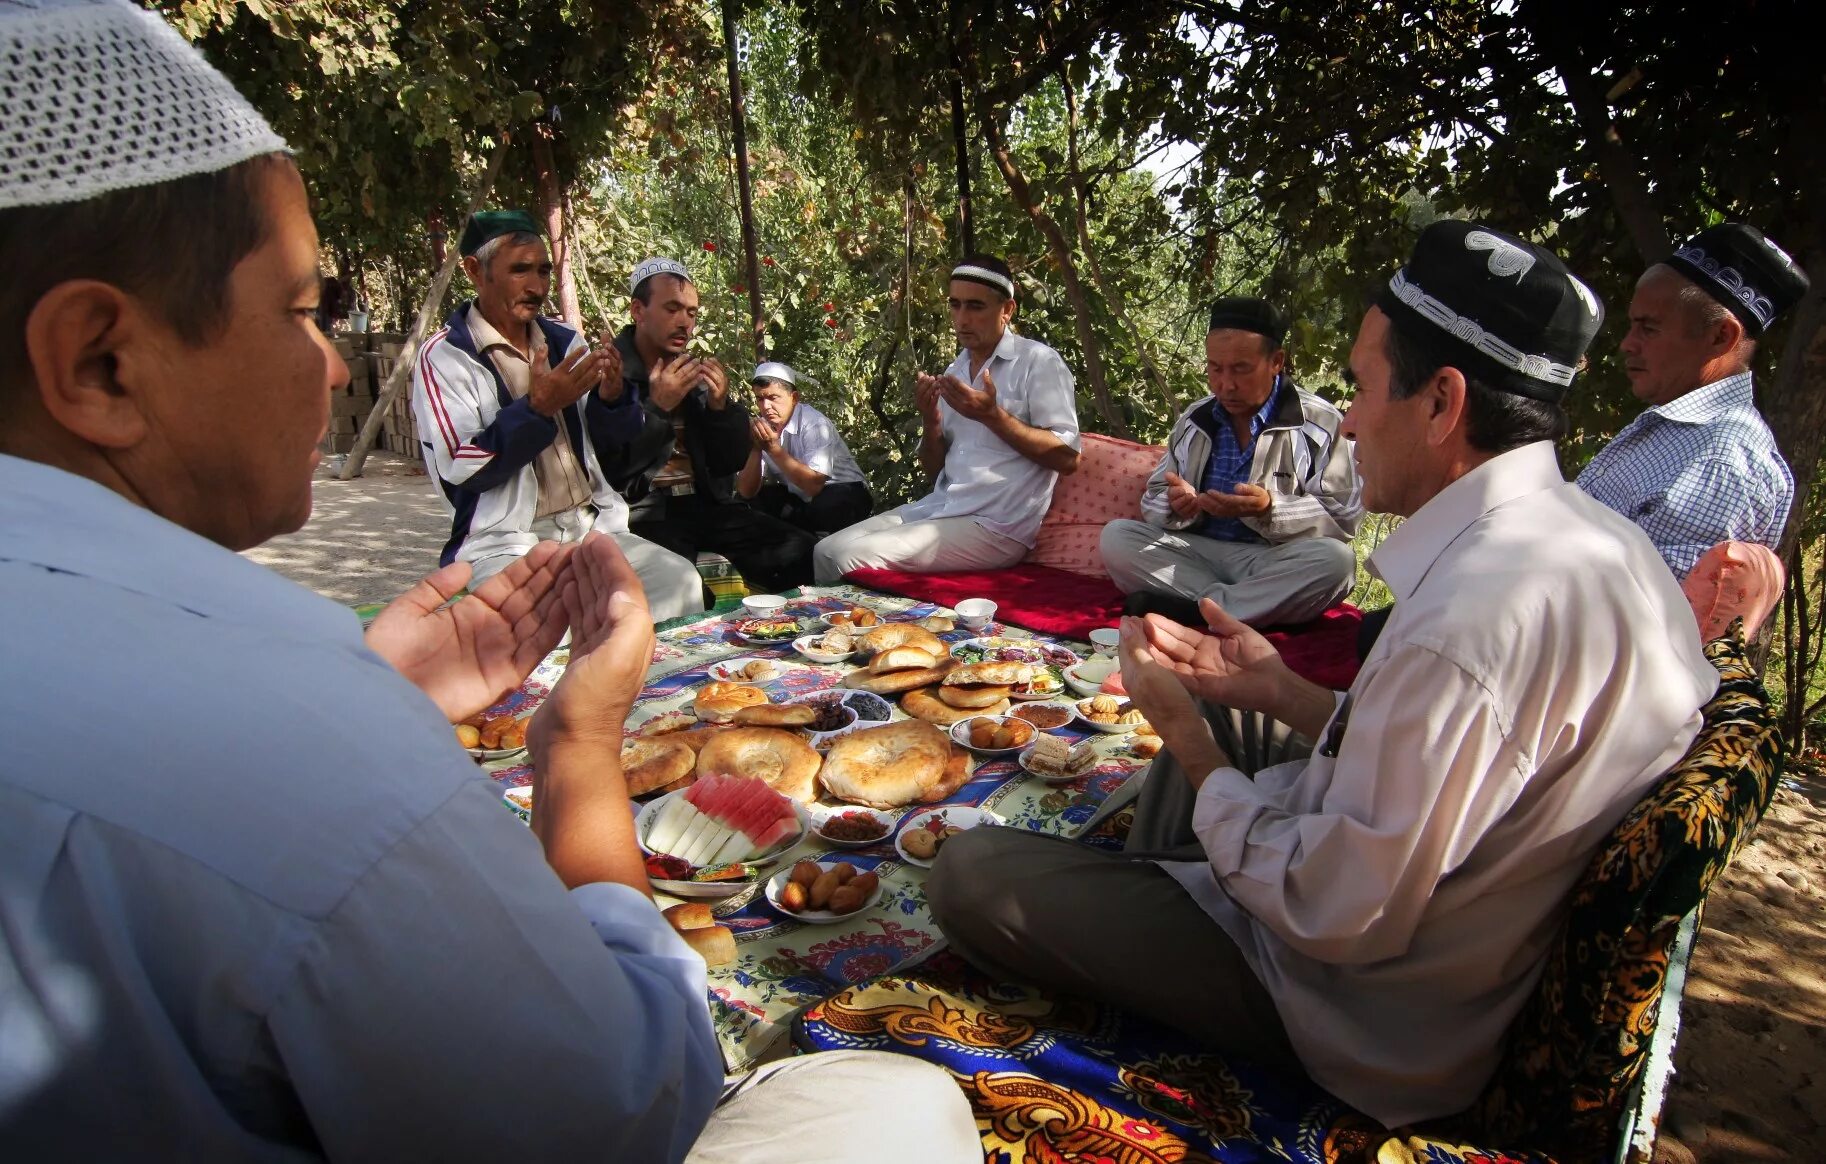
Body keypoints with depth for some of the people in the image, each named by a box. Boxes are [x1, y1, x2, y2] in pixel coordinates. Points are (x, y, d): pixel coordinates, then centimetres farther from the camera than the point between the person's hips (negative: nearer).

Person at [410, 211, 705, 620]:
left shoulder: (566, 342, 13)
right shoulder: (444, 357, -3)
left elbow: (621, 441, 15)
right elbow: (460, 471, -11)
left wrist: (611, 396, -8)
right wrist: (537, 407, -21)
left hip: (595, 526, 5)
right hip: (506, 543, -4)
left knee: (680, 579, -18)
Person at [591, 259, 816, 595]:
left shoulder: (699, 373, 16)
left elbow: (734, 462, 13)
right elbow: (606, 466, -11)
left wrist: (720, 406, -4)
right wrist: (656, 407, -16)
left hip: (709, 504, 5)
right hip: (644, 512, -5)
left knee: (799, 551, -14)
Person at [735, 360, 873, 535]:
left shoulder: (814, 424, -22)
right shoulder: (763, 428, -5)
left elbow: (814, 485, -32)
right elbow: (747, 492, -11)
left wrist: (773, 449, -34)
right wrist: (756, 448, -25)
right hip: (799, 498, 6)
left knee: (823, 506, -36)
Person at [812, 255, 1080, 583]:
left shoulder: (1038, 362, -5)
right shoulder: (955, 371, 15)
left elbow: (1067, 457, -13)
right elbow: (934, 468, 16)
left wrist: (992, 415, -18)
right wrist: (930, 421, -4)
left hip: (995, 527, -7)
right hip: (938, 507, 7)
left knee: (848, 559, -18)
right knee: (826, 550, -7)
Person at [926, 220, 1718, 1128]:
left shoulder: (1468, 619, -34)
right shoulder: (1598, 537, -1)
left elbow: (1338, 916, -25)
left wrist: (1188, 743, -14)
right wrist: (1287, 693, 3)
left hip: (1372, 1023, -9)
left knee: (973, 871, -14)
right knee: (1229, 713, 23)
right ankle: (1143, 898, 33)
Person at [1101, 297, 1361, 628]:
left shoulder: (1321, 424, 0)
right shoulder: (1193, 420, 12)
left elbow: (1343, 520, -5)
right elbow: (1153, 500, 12)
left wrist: (1269, 509, -22)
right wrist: (1176, 507, -13)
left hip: (1275, 562, -2)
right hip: (1196, 554, 3)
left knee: (1335, 560, -33)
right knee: (1115, 535, -18)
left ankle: (1190, 607, -29)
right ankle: (1224, 604, -27)